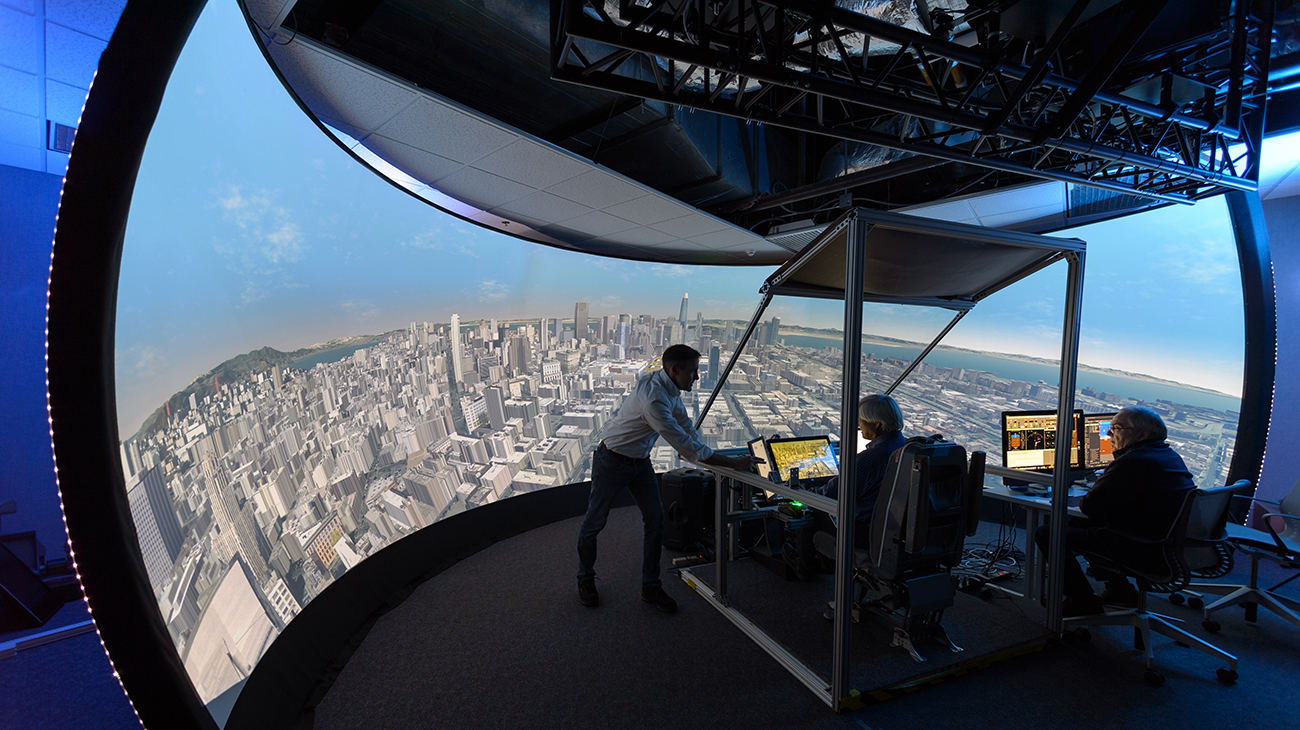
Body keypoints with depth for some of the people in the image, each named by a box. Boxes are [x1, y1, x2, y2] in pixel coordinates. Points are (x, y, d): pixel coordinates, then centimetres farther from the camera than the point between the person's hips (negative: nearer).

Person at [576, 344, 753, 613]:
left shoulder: (671, 388, -6)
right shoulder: (653, 399, -35)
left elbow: (686, 427, 7)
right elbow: (686, 446, -33)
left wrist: (712, 459, -1)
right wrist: (733, 463, -27)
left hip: (641, 462, 8)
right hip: (613, 462, -8)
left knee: (655, 519, 6)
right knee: (595, 521, 9)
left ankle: (651, 586, 20)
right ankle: (585, 578, 32)